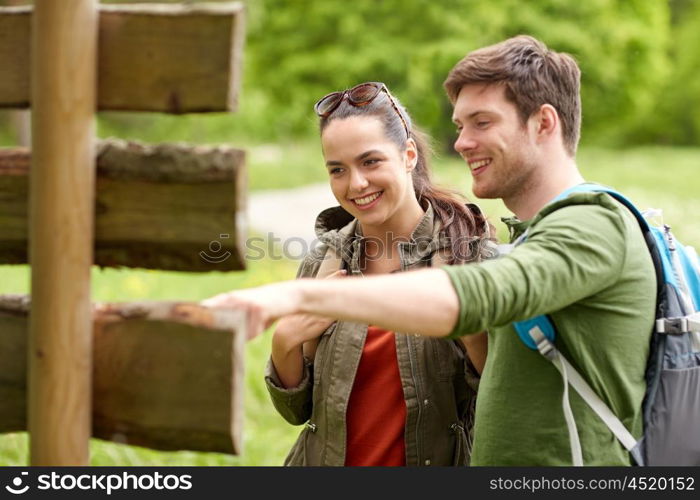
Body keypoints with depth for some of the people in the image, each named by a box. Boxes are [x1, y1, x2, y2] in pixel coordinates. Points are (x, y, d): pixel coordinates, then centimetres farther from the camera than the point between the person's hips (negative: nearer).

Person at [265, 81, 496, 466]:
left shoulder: (470, 252, -12)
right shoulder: (323, 263, -2)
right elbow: (296, 409, 4)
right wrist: (285, 343, -14)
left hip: (438, 460, -2)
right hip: (327, 457, 3)